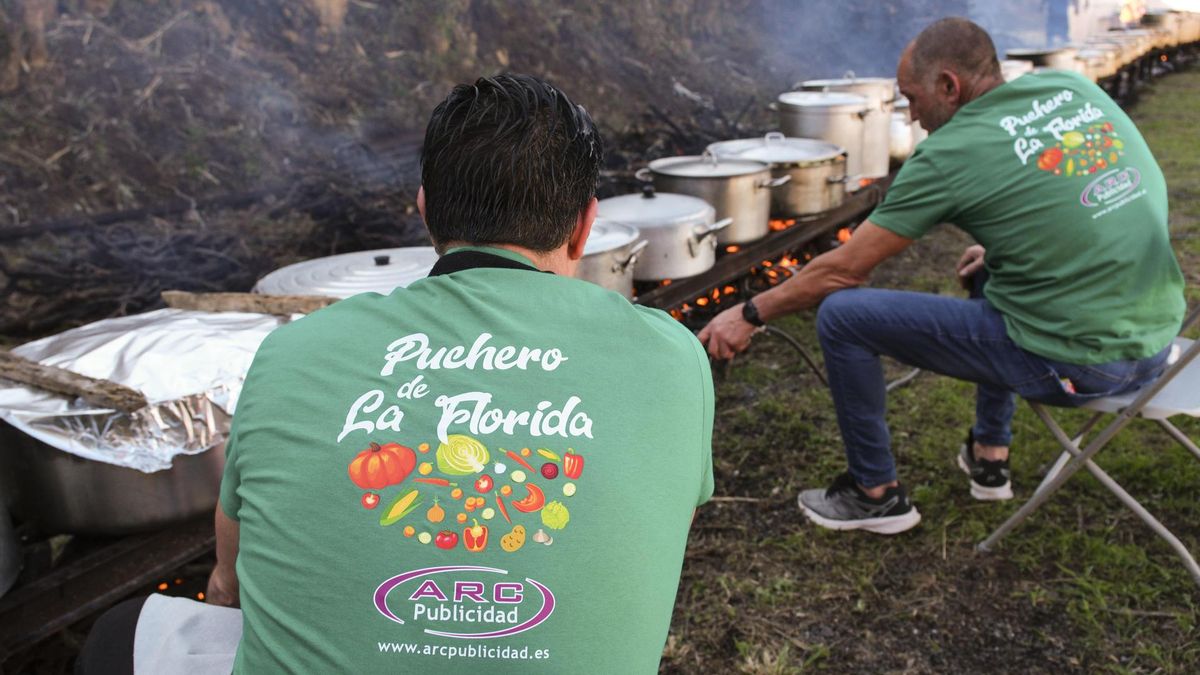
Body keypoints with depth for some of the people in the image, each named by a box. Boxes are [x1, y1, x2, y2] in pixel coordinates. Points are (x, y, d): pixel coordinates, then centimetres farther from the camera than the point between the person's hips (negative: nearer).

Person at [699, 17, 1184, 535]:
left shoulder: (949, 153, -11)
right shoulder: (1074, 87, 6)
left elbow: (844, 268, -5)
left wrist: (750, 315, 6)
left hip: (1072, 363, -8)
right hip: (1157, 340, 8)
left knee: (841, 315, -4)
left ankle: (877, 493, 14)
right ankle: (989, 455, 37)